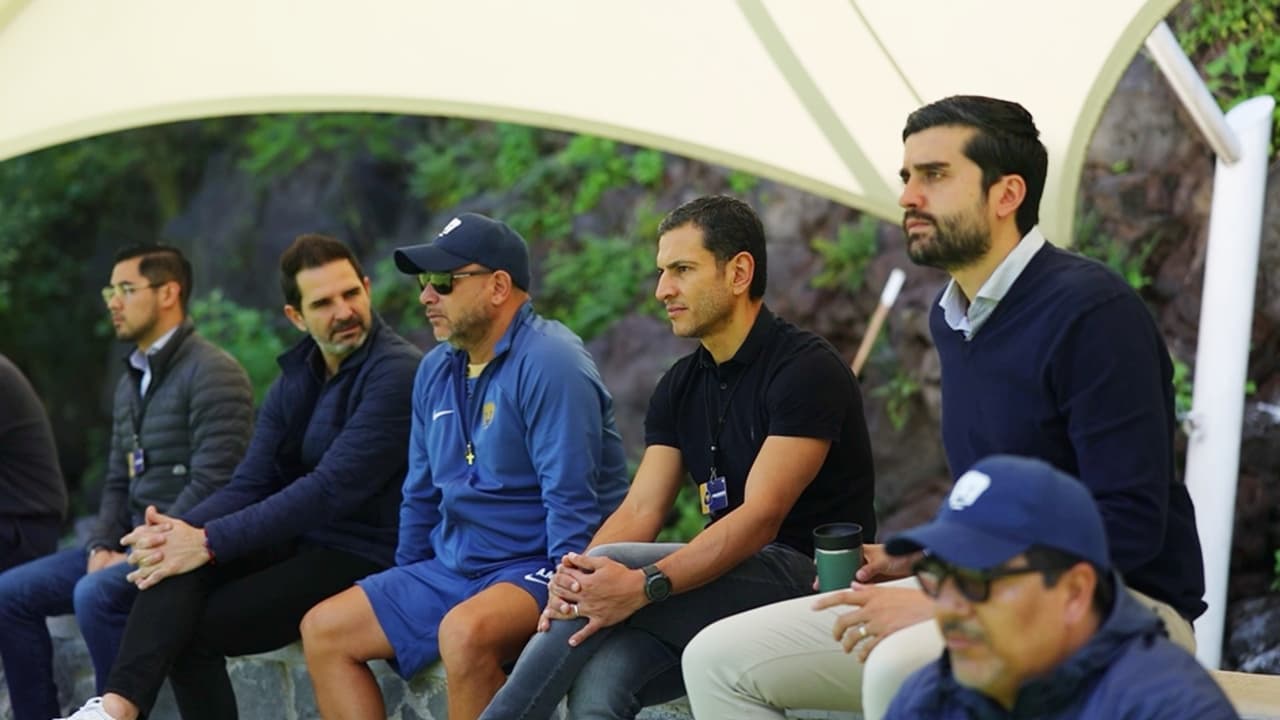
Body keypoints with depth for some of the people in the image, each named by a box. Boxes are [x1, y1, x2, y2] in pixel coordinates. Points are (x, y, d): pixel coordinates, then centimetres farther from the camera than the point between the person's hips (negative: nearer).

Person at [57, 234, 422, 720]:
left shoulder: (397, 372, -16)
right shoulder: (296, 378, 11)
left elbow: (332, 488, -23)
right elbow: (251, 483, 4)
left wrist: (210, 542, -25)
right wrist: (183, 530, -18)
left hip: (365, 558, -7)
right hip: (301, 543, 7)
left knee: (195, 629, -19)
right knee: (177, 560, -19)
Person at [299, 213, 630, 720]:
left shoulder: (549, 363, -15)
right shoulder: (435, 369, 12)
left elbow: (572, 504, -20)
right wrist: (401, 599, 19)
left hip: (537, 569, -9)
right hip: (452, 572, 9)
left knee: (464, 632, -37)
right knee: (323, 630, 0)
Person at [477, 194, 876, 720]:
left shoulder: (806, 369, -10)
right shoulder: (681, 386, 13)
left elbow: (761, 516, -20)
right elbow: (640, 511, 4)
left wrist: (645, 585, -32)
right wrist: (575, 579, -18)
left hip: (809, 578, -6)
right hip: (728, 583, 6)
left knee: (614, 565, -26)